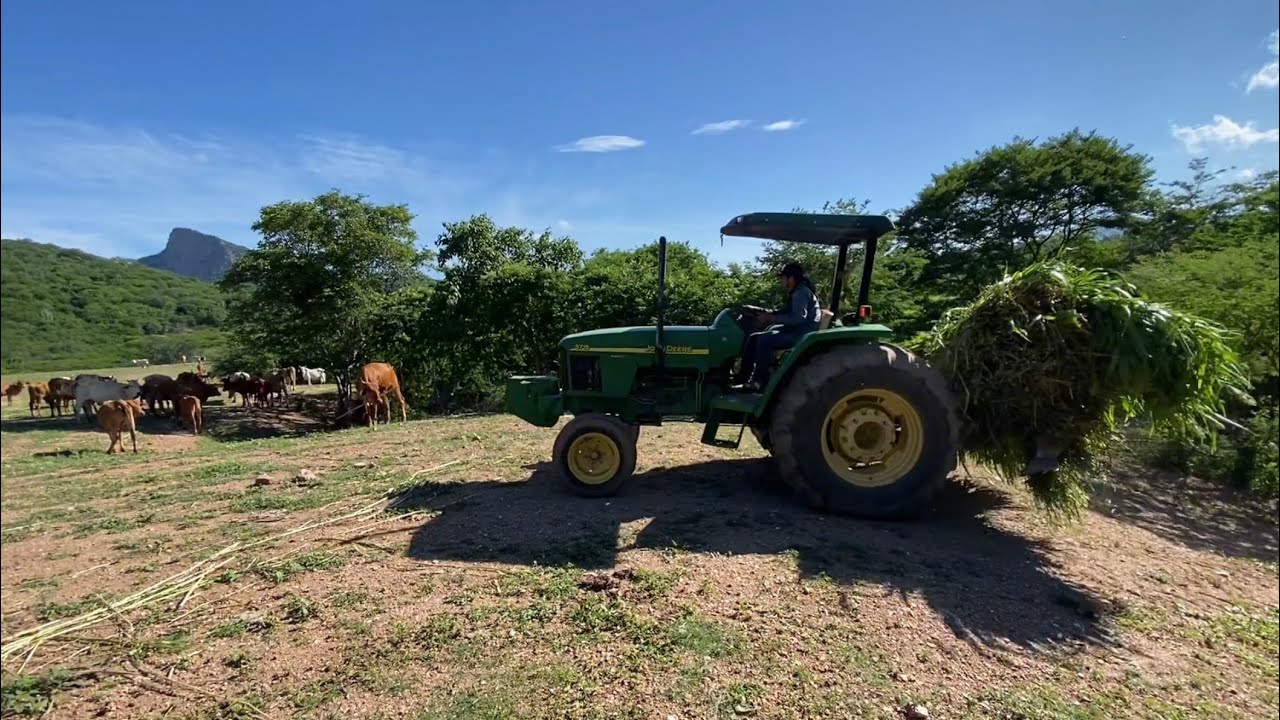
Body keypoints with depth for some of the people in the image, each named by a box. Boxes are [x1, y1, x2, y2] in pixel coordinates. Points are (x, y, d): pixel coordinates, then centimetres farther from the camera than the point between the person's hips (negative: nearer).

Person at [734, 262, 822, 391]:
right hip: (794, 330, 11)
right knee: (755, 337, 1)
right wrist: (772, 314, 3)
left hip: (802, 334, -11)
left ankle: (759, 381, -20)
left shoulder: (801, 293, -14)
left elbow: (799, 317, -26)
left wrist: (775, 318, -21)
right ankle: (746, 375, -2)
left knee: (764, 340, -27)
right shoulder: (795, 293, 18)